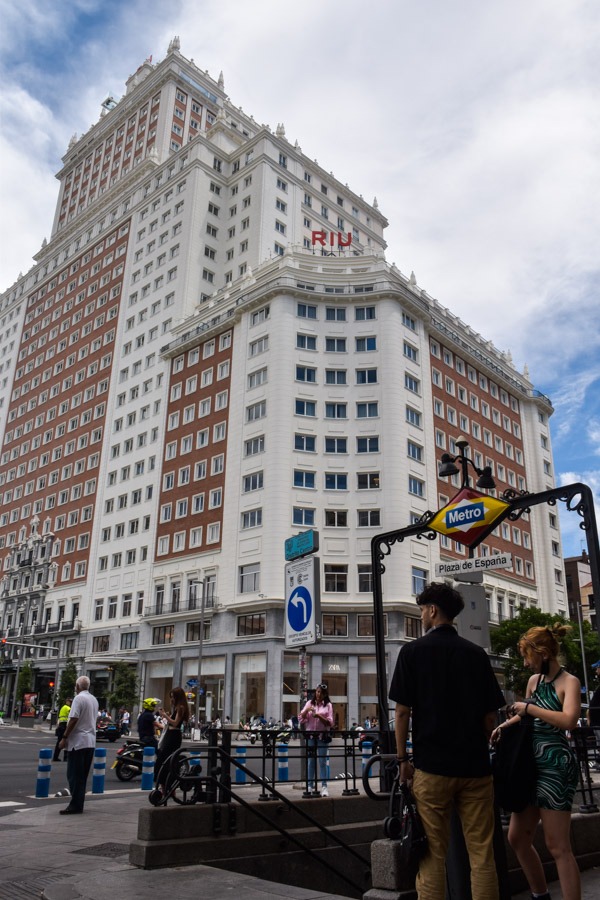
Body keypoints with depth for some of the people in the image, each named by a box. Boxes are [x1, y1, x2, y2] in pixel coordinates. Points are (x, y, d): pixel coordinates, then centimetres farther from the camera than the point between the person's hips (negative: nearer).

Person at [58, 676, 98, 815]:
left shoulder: (79, 698, -12)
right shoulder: (94, 700, 13)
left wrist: (64, 737, -12)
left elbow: (73, 719, -18)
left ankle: (75, 805, -4)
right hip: (91, 741, 8)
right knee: (83, 775, 12)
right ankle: (79, 804, 16)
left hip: (78, 741, -8)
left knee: (74, 774, -3)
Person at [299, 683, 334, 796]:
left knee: (323, 761, -1)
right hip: (310, 735, 2)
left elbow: (330, 723, -3)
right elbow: (301, 718, 3)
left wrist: (319, 716, -17)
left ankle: (324, 787, 3)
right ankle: (310, 786, 15)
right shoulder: (309, 703, 8)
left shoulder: (328, 705, 2)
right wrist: (307, 710, -15)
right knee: (311, 761, 6)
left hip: (323, 735, -2)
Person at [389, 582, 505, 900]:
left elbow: (403, 710, -6)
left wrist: (402, 758, 2)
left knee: (433, 854, 6)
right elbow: (490, 714, 6)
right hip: (475, 765, 3)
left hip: (432, 765, -2)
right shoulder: (476, 653, 4)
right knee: (482, 853, 9)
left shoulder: (413, 651, -3)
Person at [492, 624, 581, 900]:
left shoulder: (569, 682, -9)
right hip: (532, 764, 8)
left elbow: (568, 720, -27)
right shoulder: (534, 680, 11)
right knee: (518, 838, 13)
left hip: (556, 766, -8)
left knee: (558, 846, -4)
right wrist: (505, 725, 10)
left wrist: (528, 706, -20)